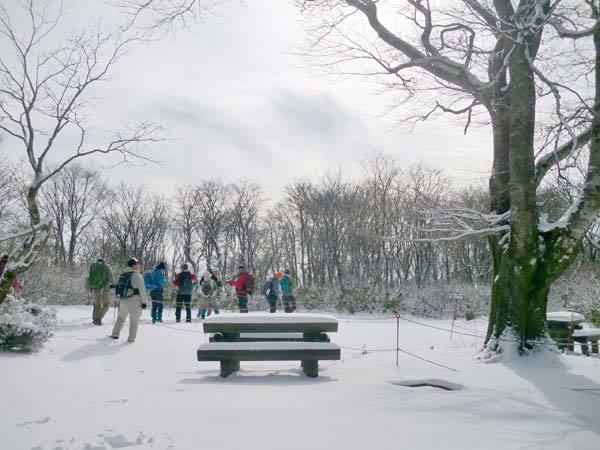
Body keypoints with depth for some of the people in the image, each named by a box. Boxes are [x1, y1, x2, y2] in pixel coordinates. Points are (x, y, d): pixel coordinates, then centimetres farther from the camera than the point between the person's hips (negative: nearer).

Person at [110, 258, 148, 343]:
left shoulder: (123, 275, 9)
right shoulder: (137, 276, -14)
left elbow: (120, 287, 15)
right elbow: (142, 290, -15)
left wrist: (120, 300, 22)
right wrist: (144, 301, -8)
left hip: (123, 300, 6)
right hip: (134, 301, -6)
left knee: (121, 317, 22)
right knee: (134, 320, 5)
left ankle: (115, 334, 24)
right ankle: (131, 338, 9)